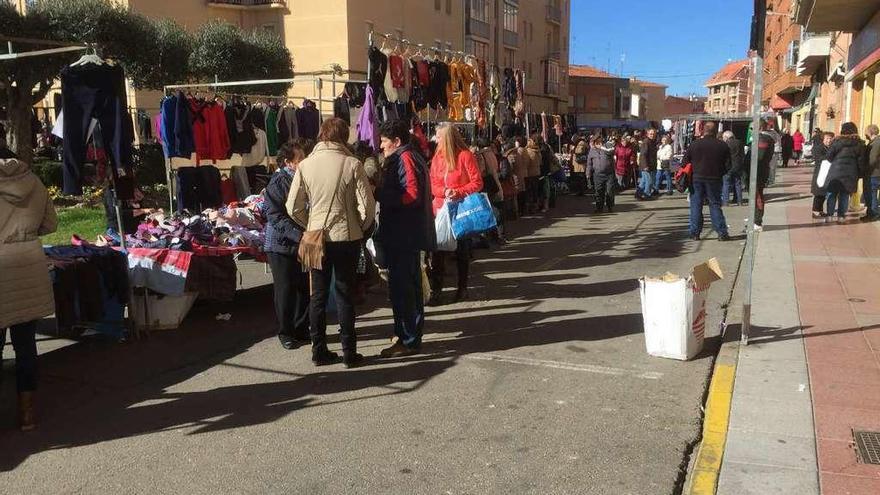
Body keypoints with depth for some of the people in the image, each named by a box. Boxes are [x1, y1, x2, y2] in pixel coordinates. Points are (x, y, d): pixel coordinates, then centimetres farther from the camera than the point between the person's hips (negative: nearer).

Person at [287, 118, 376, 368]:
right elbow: (367, 206, -10)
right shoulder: (352, 164, -10)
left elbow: (293, 207, -1)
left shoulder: (305, 165, -2)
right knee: (345, 295, 7)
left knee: (318, 295, 12)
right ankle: (349, 352, 13)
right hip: (347, 237, -2)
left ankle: (319, 351, 19)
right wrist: (360, 228, 8)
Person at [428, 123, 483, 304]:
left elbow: (477, 183, -9)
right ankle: (436, 289, 7)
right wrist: (444, 191, -14)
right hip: (440, 208, 4)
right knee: (437, 249, 0)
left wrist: (458, 192, -21)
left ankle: (462, 288, 20)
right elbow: (432, 184, 6)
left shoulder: (465, 156, -8)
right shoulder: (437, 157, 6)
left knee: (462, 249, 7)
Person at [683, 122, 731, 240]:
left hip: (697, 178, 0)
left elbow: (686, 160, 3)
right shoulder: (722, 146, -1)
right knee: (715, 205, 7)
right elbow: (728, 163, 4)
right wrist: (720, 174, 17)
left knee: (696, 205, 6)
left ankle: (695, 233, 4)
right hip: (714, 179, 0)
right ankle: (722, 233, 4)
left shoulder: (695, 144, -2)